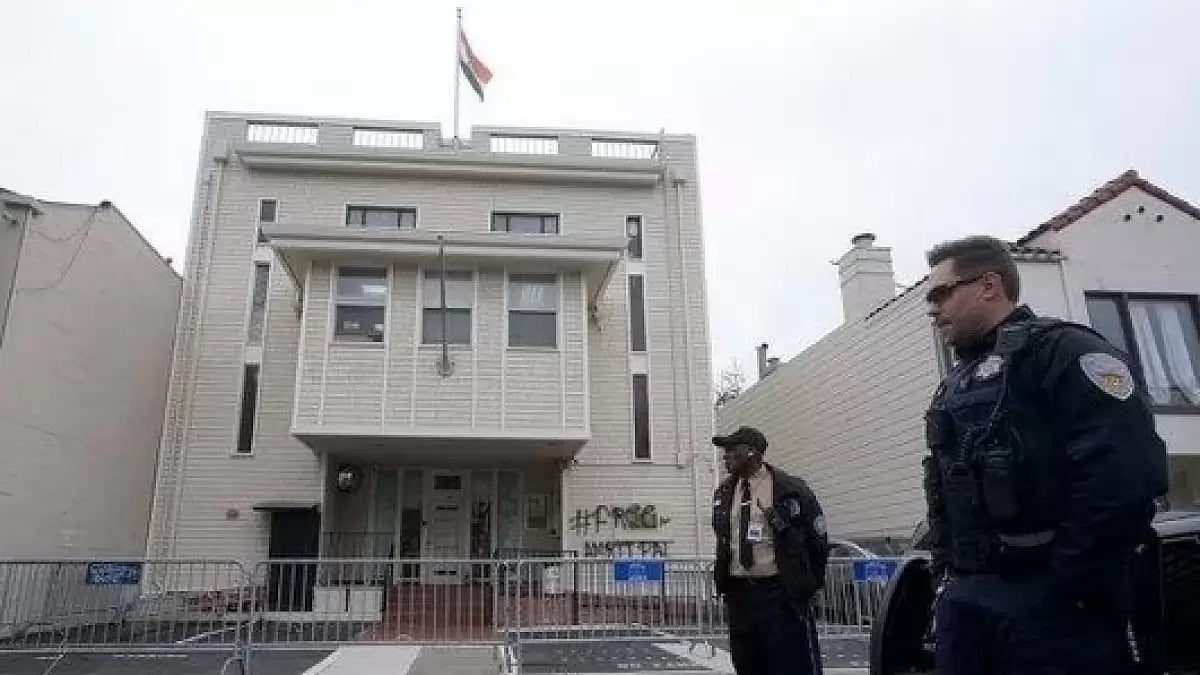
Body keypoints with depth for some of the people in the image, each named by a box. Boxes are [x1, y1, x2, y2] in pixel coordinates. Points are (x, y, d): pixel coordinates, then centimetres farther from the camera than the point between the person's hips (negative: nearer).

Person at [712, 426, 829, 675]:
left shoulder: (790, 490, -6)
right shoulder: (724, 493, 10)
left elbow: (817, 541, 1)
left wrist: (808, 584, 3)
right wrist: (724, 581, 14)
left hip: (782, 595, -5)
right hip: (739, 595, 6)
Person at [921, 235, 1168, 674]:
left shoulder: (1058, 349, -6)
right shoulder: (956, 386, 19)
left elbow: (1128, 472, -19)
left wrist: (1070, 585, -18)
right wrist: (947, 569, 10)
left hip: (1048, 601, -7)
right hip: (964, 599, 8)